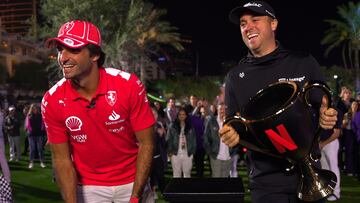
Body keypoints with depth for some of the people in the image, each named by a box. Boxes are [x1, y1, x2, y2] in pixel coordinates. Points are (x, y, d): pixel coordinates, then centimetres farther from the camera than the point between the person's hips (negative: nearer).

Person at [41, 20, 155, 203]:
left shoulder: (129, 85, -17)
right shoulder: (52, 101, -12)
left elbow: (146, 143, -12)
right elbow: (61, 159, -6)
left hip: (132, 182, -1)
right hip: (88, 188, 1)